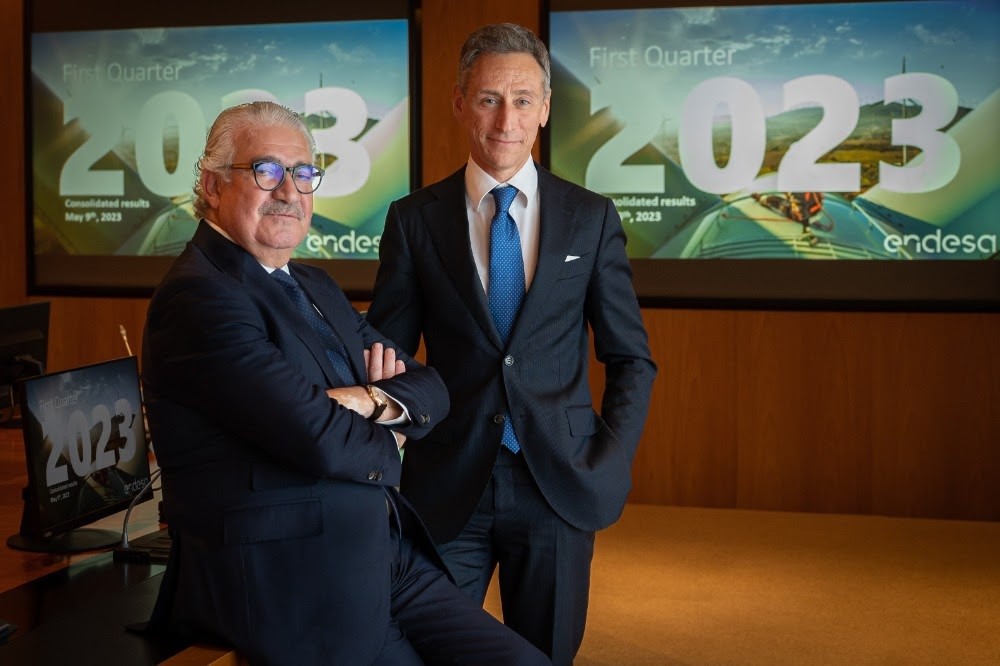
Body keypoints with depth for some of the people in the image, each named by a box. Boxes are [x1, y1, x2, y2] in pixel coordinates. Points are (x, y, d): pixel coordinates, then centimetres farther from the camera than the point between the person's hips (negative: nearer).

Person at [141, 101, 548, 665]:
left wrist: (376, 401, -12)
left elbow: (430, 388, 11)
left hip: (391, 558, 8)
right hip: (289, 587, -8)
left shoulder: (315, 286, 15)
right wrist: (387, 443, -1)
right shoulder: (199, 296, -14)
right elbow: (322, 442, -23)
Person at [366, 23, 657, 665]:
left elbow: (631, 359, 6)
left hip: (561, 488, 1)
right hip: (446, 491, 0)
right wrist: (395, 468, -7)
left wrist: (610, 464, -4)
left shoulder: (592, 217, 2)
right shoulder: (414, 220, 1)